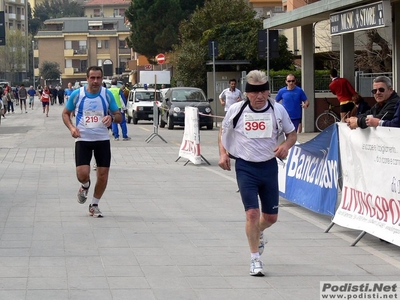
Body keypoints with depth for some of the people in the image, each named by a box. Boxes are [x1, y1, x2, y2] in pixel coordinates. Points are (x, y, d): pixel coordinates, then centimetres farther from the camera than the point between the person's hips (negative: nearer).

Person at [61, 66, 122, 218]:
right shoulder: (77, 94, -4)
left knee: (103, 176, 1)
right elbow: (65, 113, 8)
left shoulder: (107, 94, -2)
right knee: (82, 174, -15)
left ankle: (94, 205, 23)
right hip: (83, 140, -1)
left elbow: (119, 116, 3)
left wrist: (111, 117, -21)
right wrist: (71, 127, -11)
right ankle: (85, 186, 23)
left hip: (102, 140, 1)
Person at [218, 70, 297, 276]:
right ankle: (255, 260, 2)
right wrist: (223, 153, -2)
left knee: (271, 217, 9)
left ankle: (258, 232, 46)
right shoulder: (236, 110, -6)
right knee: (252, 213, -11)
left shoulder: (278, 110, -5)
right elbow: (223, 131, 11)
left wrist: (286, 145, -15)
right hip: (245, 167, -2)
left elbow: (292, 134, 7)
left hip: (269, 166, 2)